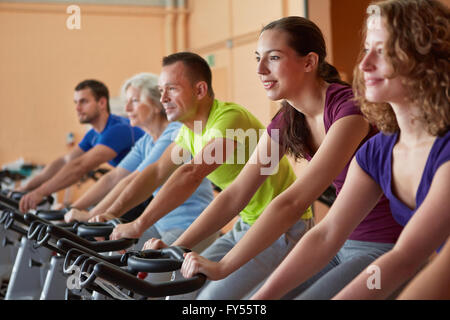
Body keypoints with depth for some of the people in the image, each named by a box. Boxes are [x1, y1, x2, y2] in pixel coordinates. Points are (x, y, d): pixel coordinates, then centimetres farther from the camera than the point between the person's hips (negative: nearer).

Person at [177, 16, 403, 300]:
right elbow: (235, 193, 1)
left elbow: (294, 200, -29)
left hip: (386, 245, -7)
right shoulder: (286, 122, 2)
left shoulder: (350, 109, -23)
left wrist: (222, 267, -30)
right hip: (342, 242, 7)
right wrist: (175, 248, -7)